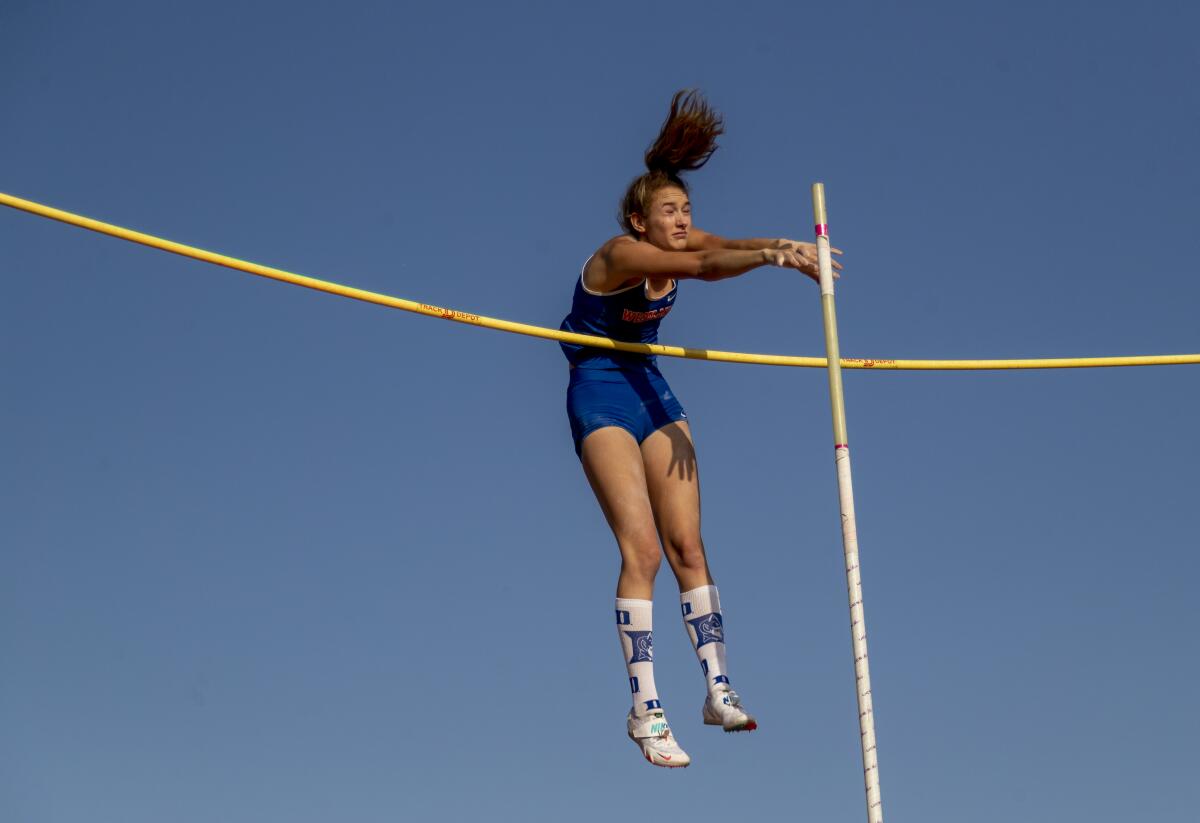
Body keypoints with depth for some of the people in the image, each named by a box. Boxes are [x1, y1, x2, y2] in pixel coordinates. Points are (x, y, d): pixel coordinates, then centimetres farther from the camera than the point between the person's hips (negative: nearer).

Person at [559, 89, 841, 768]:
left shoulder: (678, 243, 0)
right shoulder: (621, 255, -21)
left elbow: (720, 247, -22)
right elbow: (704, 269, -38)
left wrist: (786, 246, -41)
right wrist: (773, 256, -52)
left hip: (652, 389, 7)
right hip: (601, 393, -7)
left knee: (688, 545, 0)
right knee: (642, 549, -16)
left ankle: (719, 691, 2)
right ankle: (646, 709, -13)